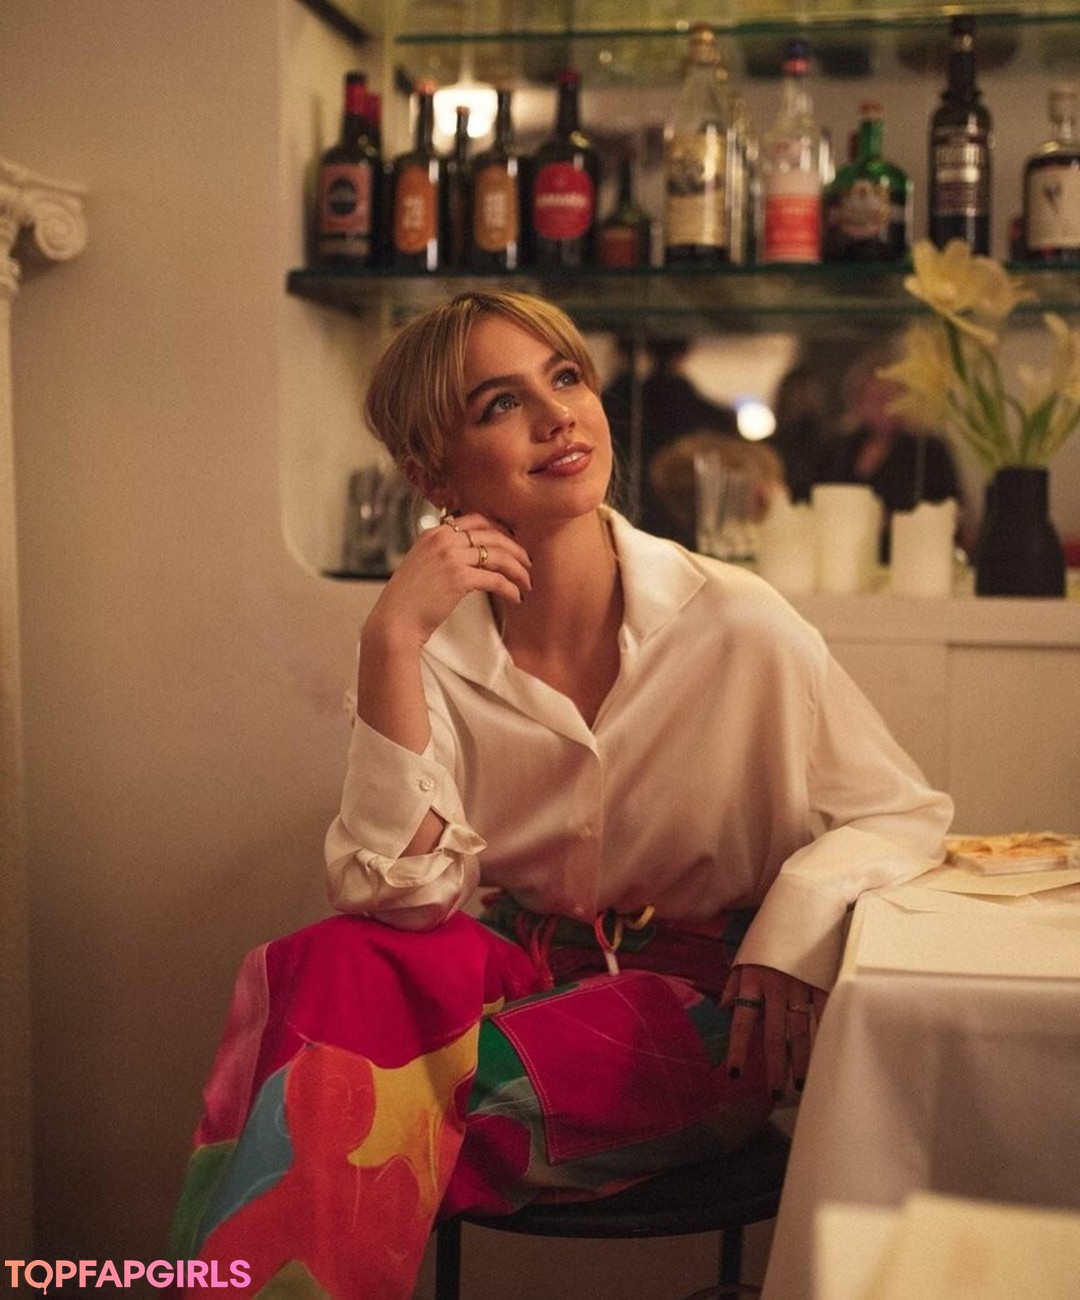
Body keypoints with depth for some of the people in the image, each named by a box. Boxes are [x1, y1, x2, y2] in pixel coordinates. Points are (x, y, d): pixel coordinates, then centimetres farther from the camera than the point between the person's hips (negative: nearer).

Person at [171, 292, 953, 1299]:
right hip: (508, 967, 3)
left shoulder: (736, 628, -12)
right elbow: (398, 893, -15)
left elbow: (906, 813, -1)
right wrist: (390, 639, -22)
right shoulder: (428, 647, -5)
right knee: (331, 970, -29)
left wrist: (799, 915, -21)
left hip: (693, 1000, -3)